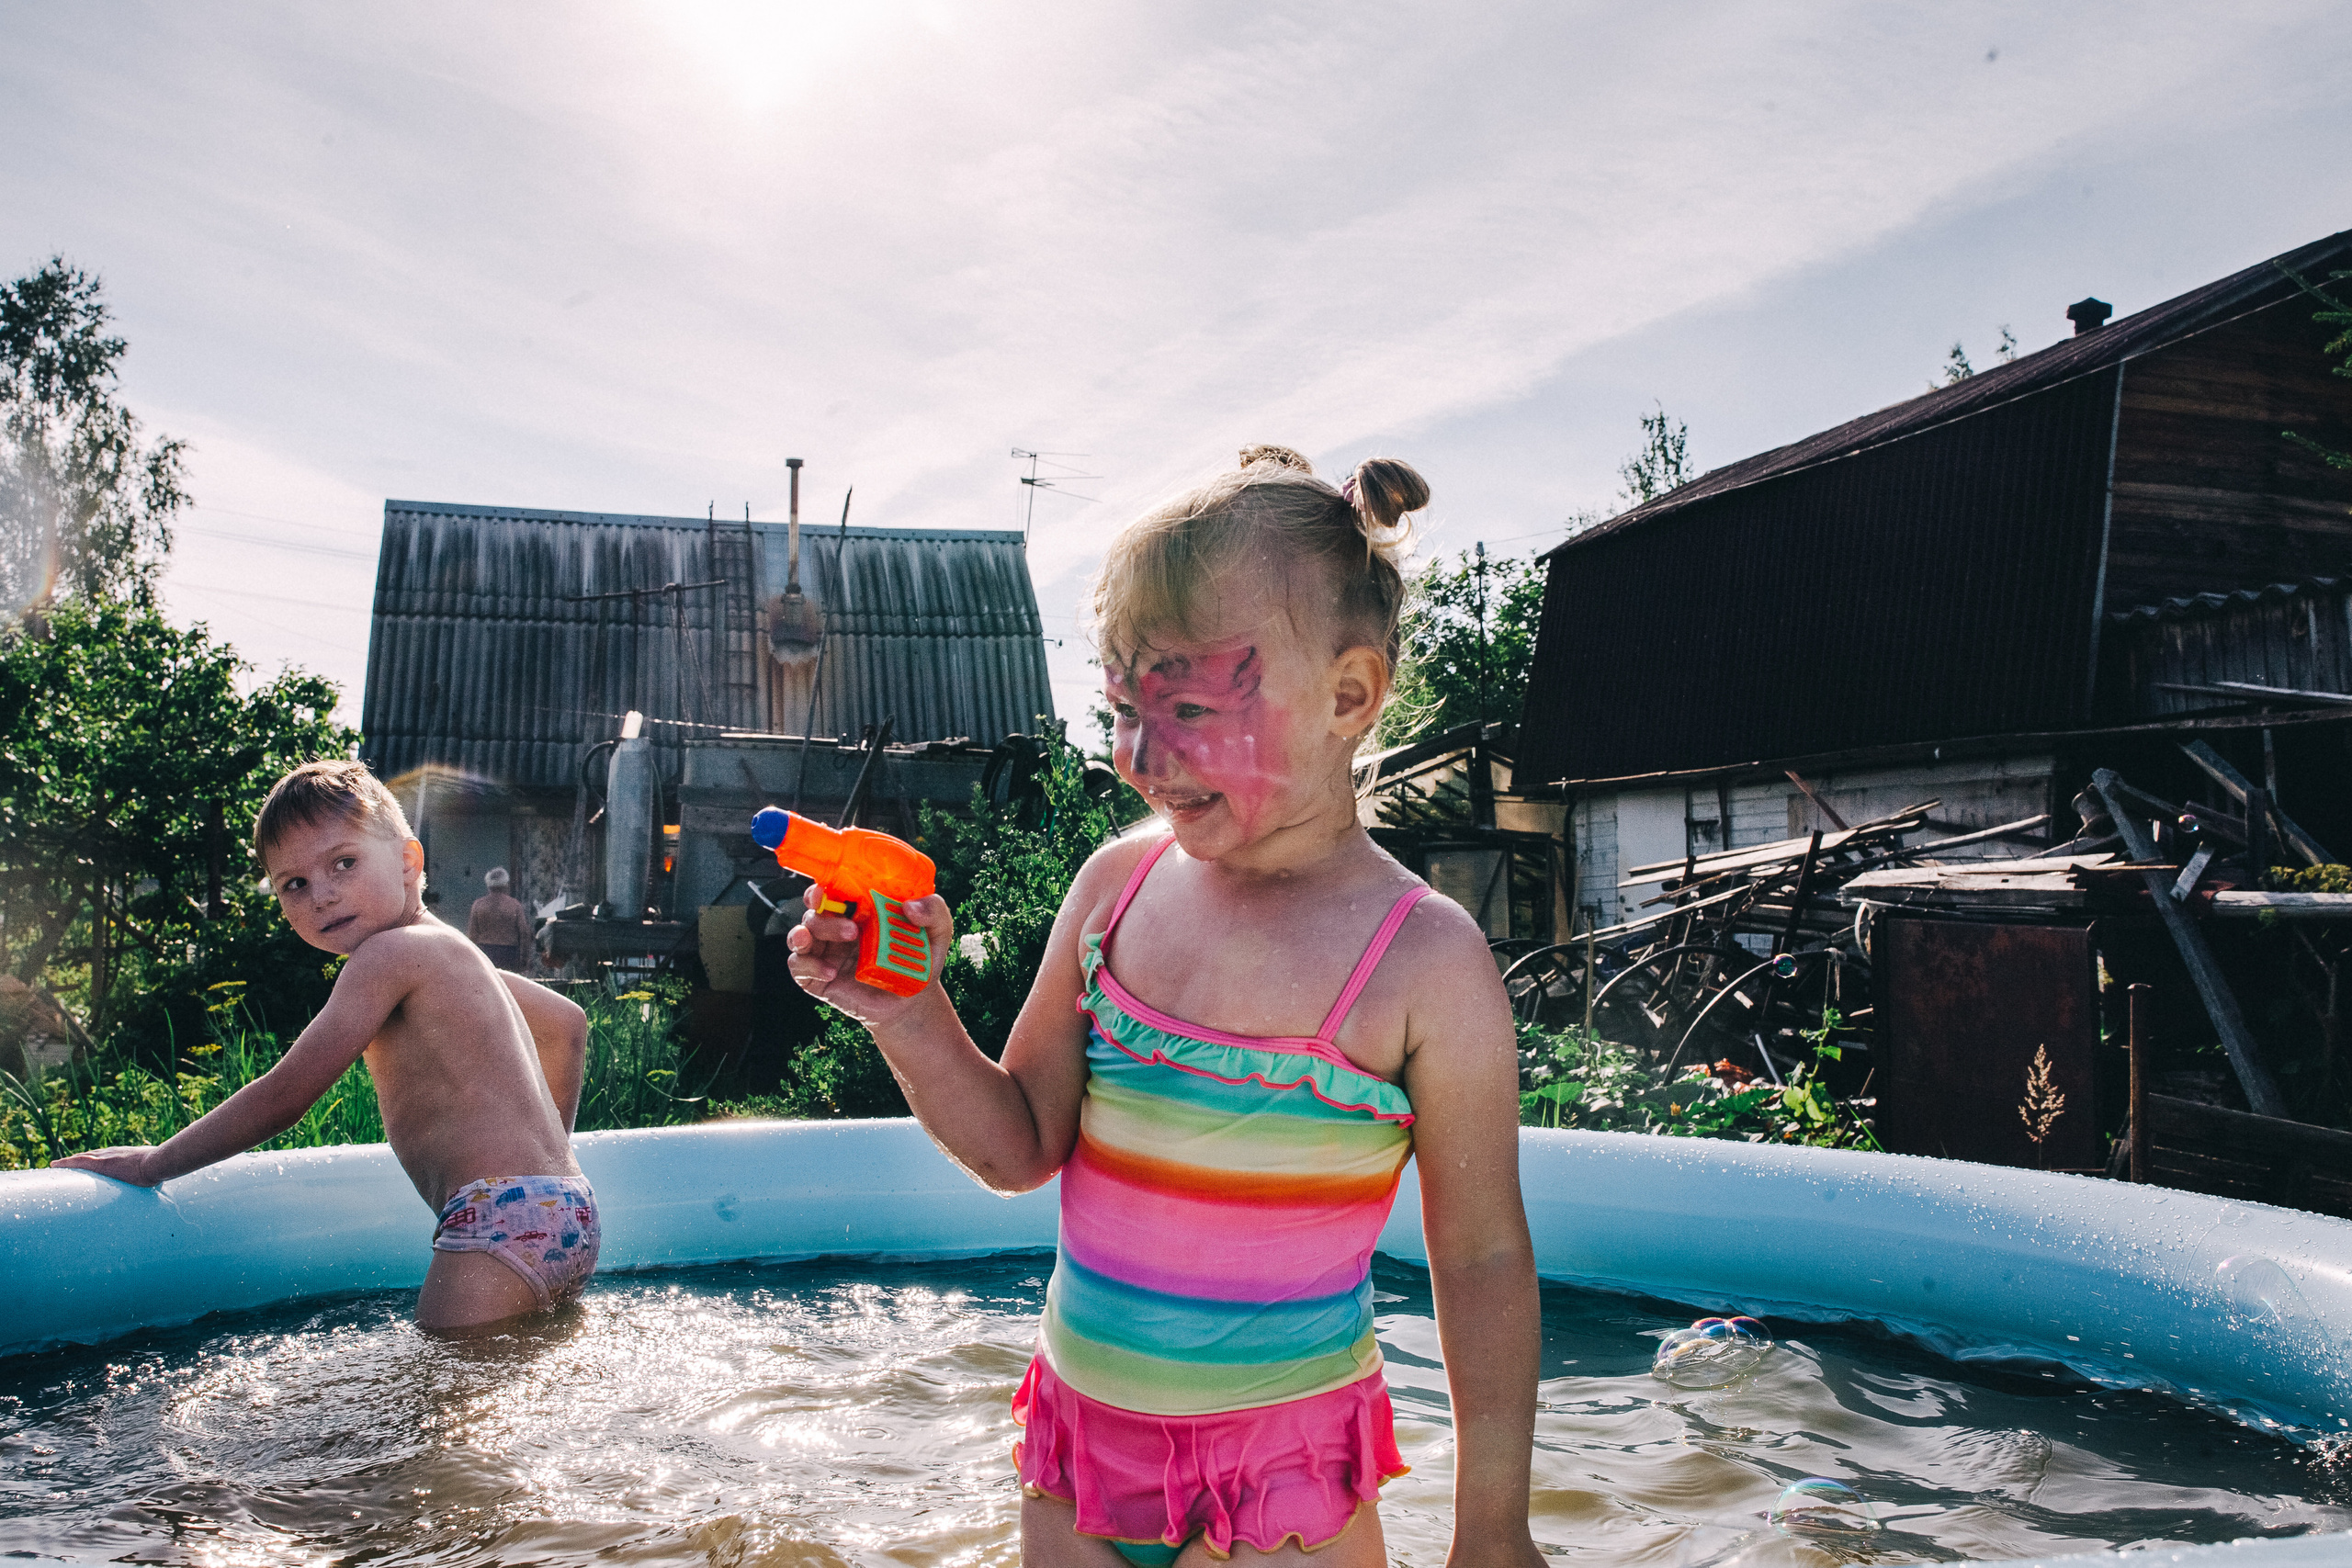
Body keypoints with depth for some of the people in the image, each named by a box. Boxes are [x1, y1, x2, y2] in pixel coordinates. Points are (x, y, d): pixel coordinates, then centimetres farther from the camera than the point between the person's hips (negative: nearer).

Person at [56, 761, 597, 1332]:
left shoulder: (390, 952, -7)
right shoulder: (451, 954, 22)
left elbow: (283, 1097, -7)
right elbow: (568, 1023, 36)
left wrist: (153, 1162, 6)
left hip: (502, 1216, -10)